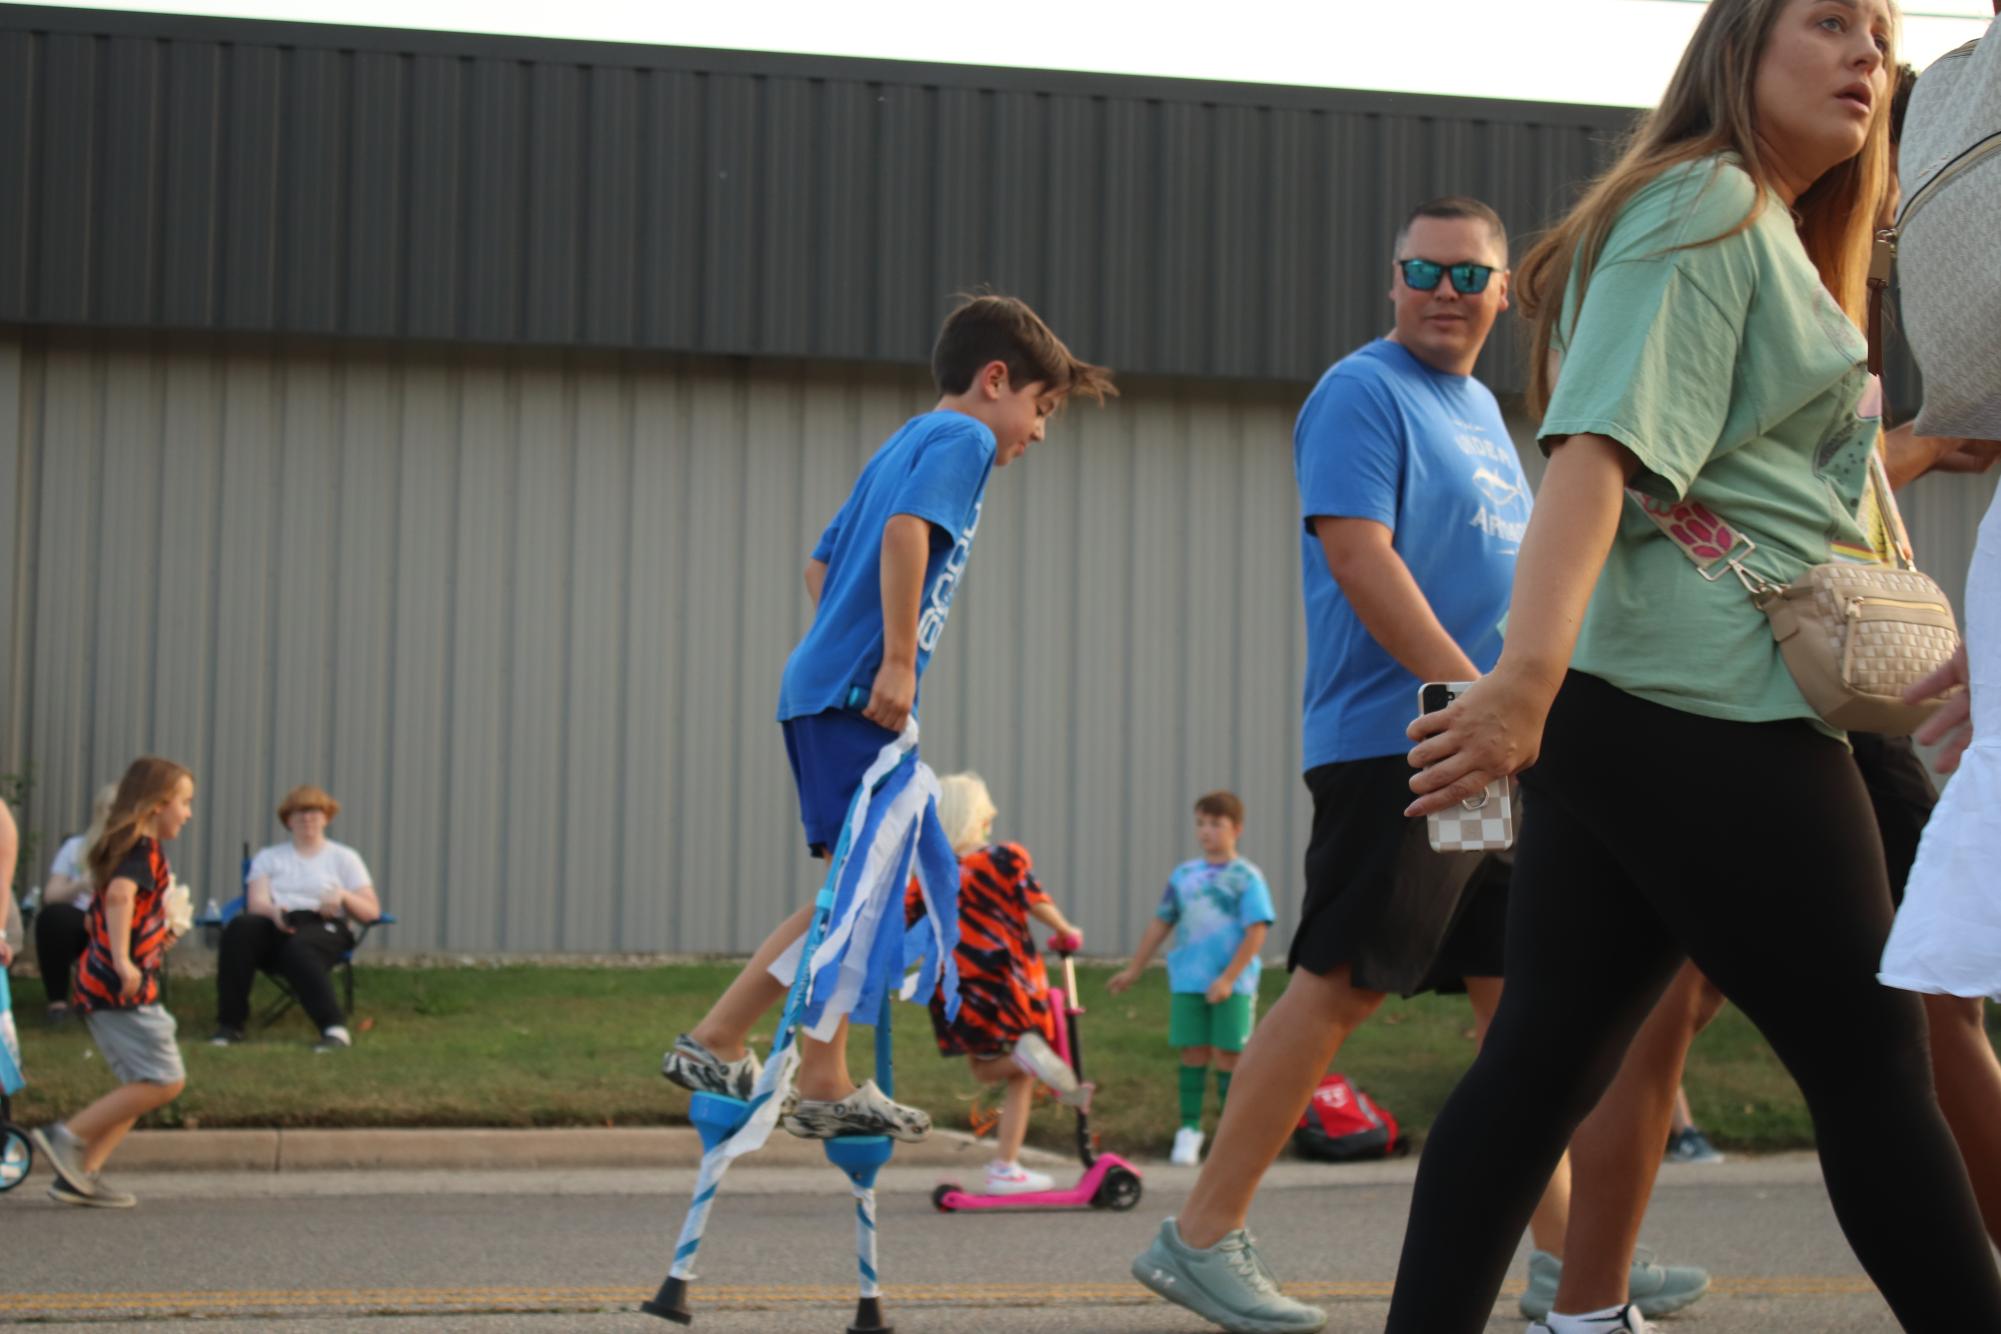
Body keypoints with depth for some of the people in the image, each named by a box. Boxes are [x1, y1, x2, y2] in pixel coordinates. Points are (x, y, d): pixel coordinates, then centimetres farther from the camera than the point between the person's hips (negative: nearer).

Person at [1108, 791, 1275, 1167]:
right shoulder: (1183, 875, 10)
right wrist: (1134, 970, 20)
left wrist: (1229, 978, -15)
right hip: (1187, 982, 3)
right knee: (1193, 1053, 4)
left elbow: (1256, 932, -9)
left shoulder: (1246, 877, -3)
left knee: (1226, 1055, -1)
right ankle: (1189, 1129, 11)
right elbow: (1161, 923, 18)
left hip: (1232, 985, -3)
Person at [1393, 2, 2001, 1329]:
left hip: (1621, 718, 10)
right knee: (1872, 1069, -2)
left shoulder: (1761, 228, 24)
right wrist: (1530, 669, -33)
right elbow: (1605, 443, -22)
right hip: (1713, 704, -10)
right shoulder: (1706, 203, -8)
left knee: (1545, 1057, 5)